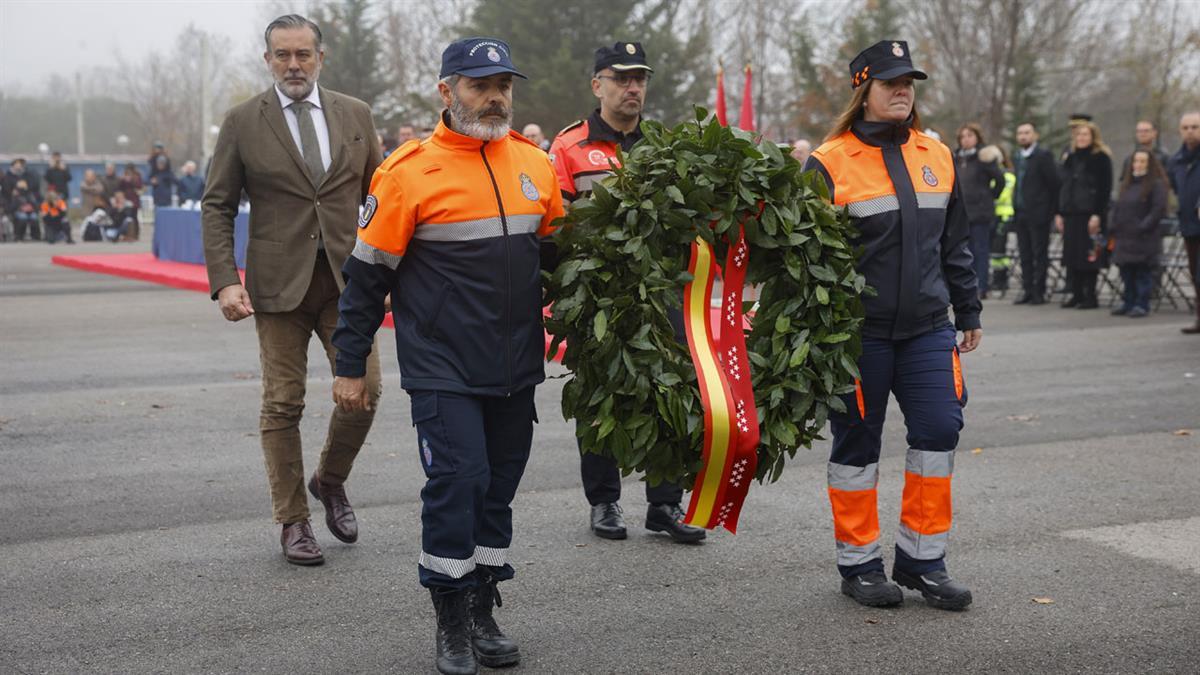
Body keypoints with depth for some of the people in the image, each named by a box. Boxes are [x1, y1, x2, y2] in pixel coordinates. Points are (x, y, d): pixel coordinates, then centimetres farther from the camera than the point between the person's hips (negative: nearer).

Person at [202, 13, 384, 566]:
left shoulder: (355, 115, 7)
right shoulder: (243, 123, 1)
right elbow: (217, 207, 1)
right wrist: (225, 281, -10)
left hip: (346, 277, 2)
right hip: (279, 283, -2)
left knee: (364, 389, -4)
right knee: (283, 404, 2)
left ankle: (330, 481, 24)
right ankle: (292, 522, 14)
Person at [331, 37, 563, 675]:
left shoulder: (534, 164, 6)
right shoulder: (409, 172, -9)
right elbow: (368, 273, -4)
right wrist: (350, 366, -3)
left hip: (516, 368, 5)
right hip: (442, 368, -5)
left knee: (498, 487, 11)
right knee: (456, 480, -9)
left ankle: (484, 616, 25)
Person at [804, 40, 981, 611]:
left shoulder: (937, 157, 10)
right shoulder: (829, 163, -7)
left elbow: (955, 243, 17)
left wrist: (968, 312, 17)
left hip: (927, 328, 5)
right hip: (858, 333, -5)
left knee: (939, 432, 0)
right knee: (857, 445, 5)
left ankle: (921, 558, 14)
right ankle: (859, 564, 18)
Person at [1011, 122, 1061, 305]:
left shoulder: (1043, 155, -7)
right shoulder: (1018, 156, 15)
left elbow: (1054, 183, -8)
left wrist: (1052, 210, -9)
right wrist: (1015, 209, 10)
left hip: (1038, 214, -7)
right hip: (1020, 214, 7)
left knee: (1040, 254, -1)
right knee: (1025, 255, 8)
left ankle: (1038, 292, 1)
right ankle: (1027, 290, 13)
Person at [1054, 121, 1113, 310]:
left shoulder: (1101, 158, -4)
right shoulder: (1070, 158, 16)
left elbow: (1105, 188, -10)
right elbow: (1062, 186, 18)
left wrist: (1098, 215, -17)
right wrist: (1059, 213, 12)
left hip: (1090, 214, -7)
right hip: (1071, 213, 7)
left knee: (1090, 256, -5)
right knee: (1072, 254, 7)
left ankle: (1090, 296, 0)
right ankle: (1076, 294, 15)